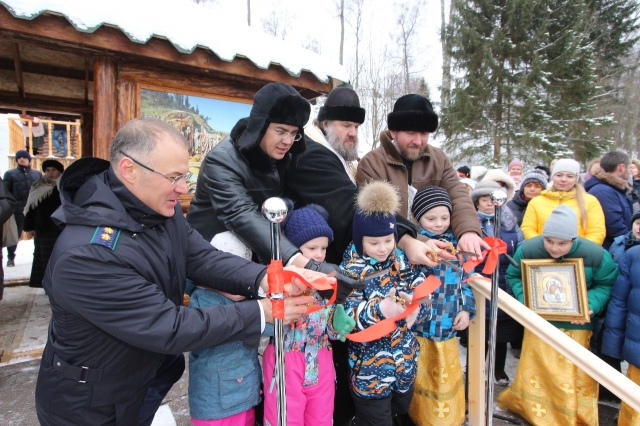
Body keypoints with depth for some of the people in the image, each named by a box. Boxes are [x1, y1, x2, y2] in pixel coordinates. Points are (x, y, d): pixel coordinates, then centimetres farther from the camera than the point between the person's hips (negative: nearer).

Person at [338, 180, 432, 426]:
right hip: (370, 365, -4)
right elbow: (348, 315, -24)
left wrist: (415, 309, -28)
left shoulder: (403, 262, -2)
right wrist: (381, 308, -40)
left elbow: (425, 299, -5)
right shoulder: (351, 270, -15)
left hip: (405, 359, 5)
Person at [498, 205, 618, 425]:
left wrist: (590, 305, -22)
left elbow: (606, 285, -5)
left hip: (578, 325, 0)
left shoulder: (596, 255, -17)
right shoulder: (527, 250, -17)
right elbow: (513, 276, -3)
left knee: (576, 378, 10)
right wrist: (524, 298, -19)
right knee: (536, 372, 12)